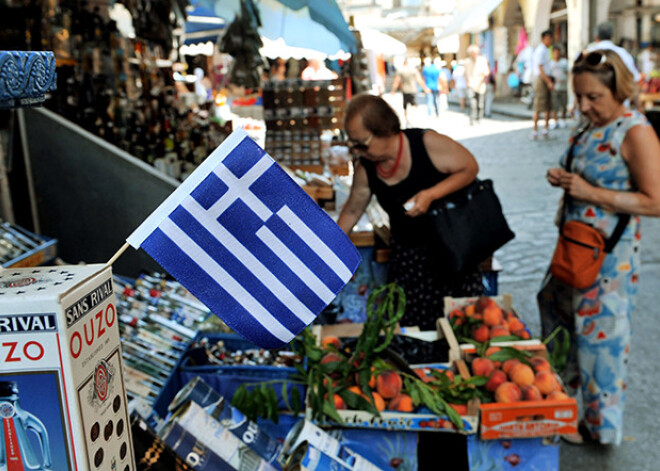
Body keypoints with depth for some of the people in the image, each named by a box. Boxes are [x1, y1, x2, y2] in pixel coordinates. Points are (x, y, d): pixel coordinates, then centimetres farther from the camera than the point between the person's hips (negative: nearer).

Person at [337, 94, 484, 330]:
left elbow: (470, 168, -12)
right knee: (408, 325, 2)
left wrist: (430, 195, -26)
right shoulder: (365, 169, -8)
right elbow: (352, 212, 6)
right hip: (407, 253, 3)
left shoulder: (427, 143, -21)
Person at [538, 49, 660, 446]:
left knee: (600, 331, 3)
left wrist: (589, 192, -25)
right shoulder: (593, 127, 7)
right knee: (556, 309, 20)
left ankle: (599, 424, 23)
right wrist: (565, 181, 0)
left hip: (609, 254, -9)